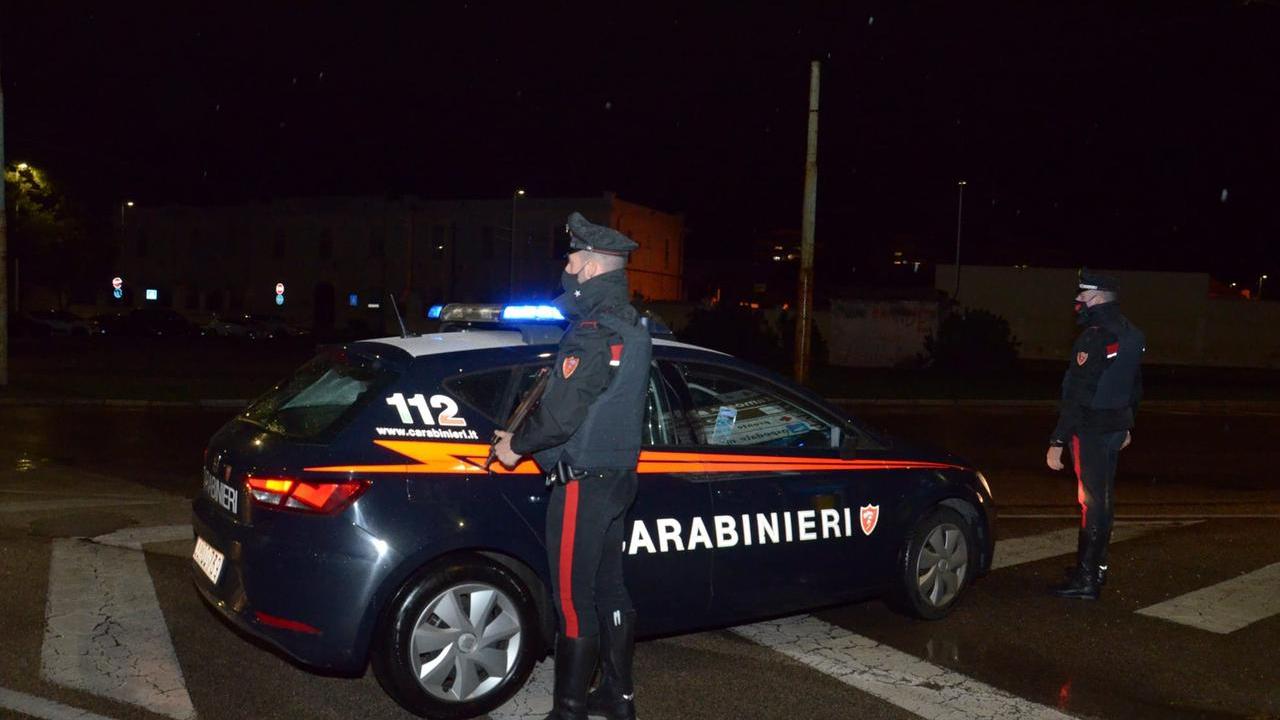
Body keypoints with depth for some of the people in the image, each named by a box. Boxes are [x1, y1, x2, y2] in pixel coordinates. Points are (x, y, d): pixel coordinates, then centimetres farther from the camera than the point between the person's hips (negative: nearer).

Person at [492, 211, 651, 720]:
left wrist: (517, 444, -6)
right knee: (608, 588, 18)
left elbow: (561, 415, -24)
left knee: (574, 601, 0)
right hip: (617, 475, 10)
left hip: (582, 483, -10)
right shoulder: (631, 327, 10)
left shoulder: (593, 333, -21)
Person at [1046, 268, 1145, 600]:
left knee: (1091, 501, -5)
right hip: (1116, 425, 9)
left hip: (1091, 429, -9)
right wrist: (1127, 425, 29)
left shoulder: (1094, 337, -20)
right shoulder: (1130, 334, 10)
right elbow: (1134, 386, 19)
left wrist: (1058, 440, -22)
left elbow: (1078, 395, -24)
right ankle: (1094, 565, 29)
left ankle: (1087, 579, 1)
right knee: (1103, 497, 17)